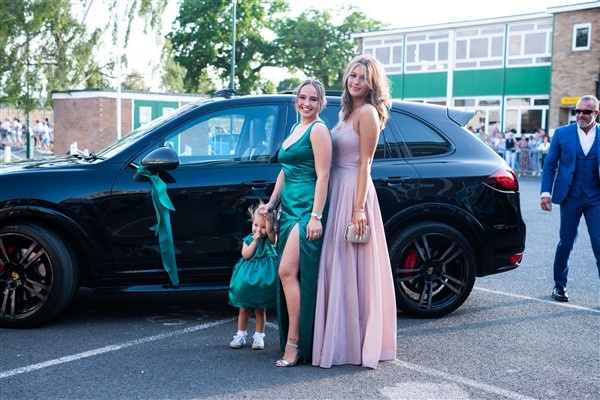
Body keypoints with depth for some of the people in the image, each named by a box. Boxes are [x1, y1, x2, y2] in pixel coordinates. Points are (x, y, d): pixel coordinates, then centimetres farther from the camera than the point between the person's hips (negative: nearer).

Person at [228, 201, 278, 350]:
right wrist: (255, 240, -15)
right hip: (247, 280, 2)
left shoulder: (270, 238, -4)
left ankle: (259, 337, 16)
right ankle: (241, 335, 20)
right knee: (243, 308, 9)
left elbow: (270, 230, -26)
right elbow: (246, 254, -13)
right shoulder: (248, 240, 2)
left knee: (260, 309, 6)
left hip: (263, 280, -2)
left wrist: (267, 217, -33)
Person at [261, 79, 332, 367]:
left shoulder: (318, 130, -5)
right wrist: (271, 203, 21)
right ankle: (293, 339, 16)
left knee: (288, 272, -15)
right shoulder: (295, 129, 20)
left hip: (307, 210, -9)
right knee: (289, 275, 8)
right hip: (289, 209, 9)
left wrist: (316, 216, -19)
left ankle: (294, 343, -10)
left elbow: (322, 175, -13)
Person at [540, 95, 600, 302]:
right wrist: (546, 192, -5)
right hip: (570, 197, 0)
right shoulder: (562, 134, 2)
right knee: (565, 243, 10)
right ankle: (559, 285, 24)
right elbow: (549, 165, 4)